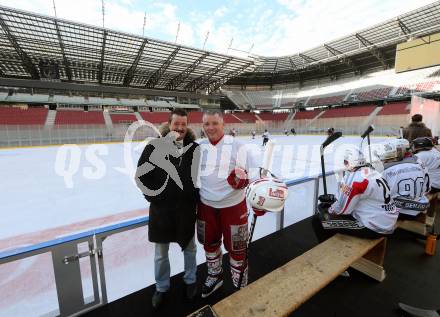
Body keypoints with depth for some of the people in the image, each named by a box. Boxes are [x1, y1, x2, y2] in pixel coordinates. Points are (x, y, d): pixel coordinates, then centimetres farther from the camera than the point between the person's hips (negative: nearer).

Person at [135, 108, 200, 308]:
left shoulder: (195, 148, -5)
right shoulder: (154, 147, -9)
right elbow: (141, 174, -4)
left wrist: (196, 197, -2)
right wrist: (152, 196, -7)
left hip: (187, 209, 1)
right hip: (161, 209, 0)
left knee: (189, 247, 20)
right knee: (161, 253, 18)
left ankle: (190, 281, 47)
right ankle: (161, 288, 44)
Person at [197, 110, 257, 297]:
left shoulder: (236, 146, -13)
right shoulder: (199, 147, 1)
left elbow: (252, 174, -14)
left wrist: (241, 179, -34)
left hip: (233, 206, -4)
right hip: (206, 205, 4)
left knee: (235, 246, 10)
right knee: (209, 243, 20)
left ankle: (239, 281, 38)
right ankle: (214, 276, 47)